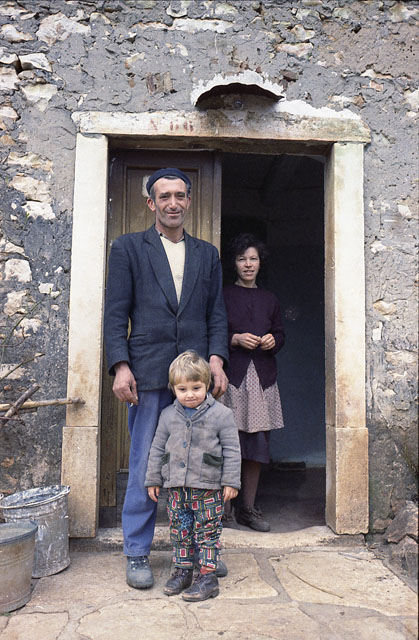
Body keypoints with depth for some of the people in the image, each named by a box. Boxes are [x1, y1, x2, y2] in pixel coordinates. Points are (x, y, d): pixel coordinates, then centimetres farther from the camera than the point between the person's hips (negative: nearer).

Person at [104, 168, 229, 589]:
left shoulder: (207, 254, 17)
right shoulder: (128, 248, 8)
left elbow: (217, 314, 14)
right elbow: (115, 313, 2)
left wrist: (216, 358, -2)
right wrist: (120, 366, -9)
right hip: (148, 376, -3)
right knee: (144, 468, 3)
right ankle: (137, 554, 18)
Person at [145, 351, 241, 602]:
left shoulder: (221, 414, -6)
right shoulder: (168, 415, 4)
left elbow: (232, 451, -3)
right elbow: (157, 449, 12)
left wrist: (231, 482, -5)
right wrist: (154, 480, 12)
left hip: (208, 488, -4)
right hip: (177, 487, 4)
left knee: (208, 532, 3)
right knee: (180, 531, 13)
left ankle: (208, 576, 14)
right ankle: (183, 570, 28)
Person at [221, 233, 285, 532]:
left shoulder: (269, 299, 17)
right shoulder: (223, 296, 5)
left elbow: (281, 333, 21)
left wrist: (273, 340, -1)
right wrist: (236, 339, -14)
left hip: (262, 377, 4)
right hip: (231, 376, -4)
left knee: (258, 443, 4)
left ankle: (248, 508, 16)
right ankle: (223, 506, 9)